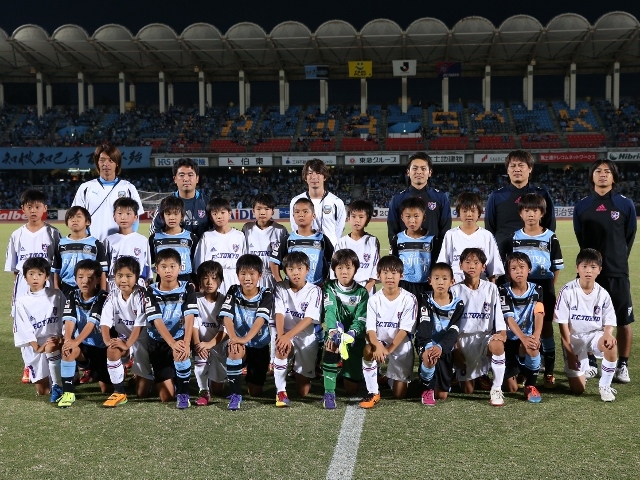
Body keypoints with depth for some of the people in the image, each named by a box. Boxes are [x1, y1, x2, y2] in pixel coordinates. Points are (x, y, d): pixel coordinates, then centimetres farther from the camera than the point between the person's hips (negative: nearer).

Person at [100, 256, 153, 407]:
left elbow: (139, 324, -23)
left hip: (141, 340, -3)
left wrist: (127, 344, -30)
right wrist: (107, 341, -29)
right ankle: (119, 392, -19)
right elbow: (105, 322, -11)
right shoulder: (113, 296, -7)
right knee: (112, 351, -36)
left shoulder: (140, 294, -19)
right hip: (123, 338, 3)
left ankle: (141, 376, 37)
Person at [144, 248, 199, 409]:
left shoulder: (188, 289, -8)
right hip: (159, 343, 0)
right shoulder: (151, 292, -8)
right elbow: (157, 321, -20)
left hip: (180, 338, 0)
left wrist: (186, 344, -35)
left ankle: (183, 393, -13)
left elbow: (189, 318, -19)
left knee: (181, 354, -37)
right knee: (165, 397, -6)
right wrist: (172, 344, -36)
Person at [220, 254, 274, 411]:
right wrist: (234, 338, -38)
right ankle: (235, 395, -22)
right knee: (234, 352, -37)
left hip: (259, 344, 0)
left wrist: (245, 339, -44)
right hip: (238, 340, 0)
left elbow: (261, 319, -28)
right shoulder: (233, 292, -10)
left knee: (255, 392, 5)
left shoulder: (266, 294, -14)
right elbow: (227, 317, -20)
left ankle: (250, 371, 41)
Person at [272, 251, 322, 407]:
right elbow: (279, 314, -14)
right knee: (281, 349, -38)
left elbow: (309, 319, -19)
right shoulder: (280, 288, -4)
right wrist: (281, 336, -32)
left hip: (306, 338, -1)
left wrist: (287, 336, -32)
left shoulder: (314, 291, -10)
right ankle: (280, 391, -19)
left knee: (303, 392, 0)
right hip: (285, 335, 1)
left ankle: (305, 375, 37)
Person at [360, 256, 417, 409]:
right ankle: (373, 393, -21)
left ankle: (392, 378, 34)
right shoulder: (374, 300, -7)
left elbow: (404, 330, -15)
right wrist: (378, 346, -33)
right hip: (379, 342, 1)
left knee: (399, 394, -2)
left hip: (401, 346, -1)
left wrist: (389, 349, -25)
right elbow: (370, 329, -13)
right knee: (368, 351, -36)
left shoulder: (409, 299, -12)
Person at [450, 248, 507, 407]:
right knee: (468, 390, -2)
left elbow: (499, 317, -1)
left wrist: (502, 333, -21)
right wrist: (456, 349, -6)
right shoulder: (455, 290, -1)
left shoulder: (491, 289, 2)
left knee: (497, 345, -38)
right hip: (463, 340, 0)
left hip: (485, 337, 0)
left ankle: (496, 389, -21)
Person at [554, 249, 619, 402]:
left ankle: (604, 386, -11)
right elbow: (563, 323, -10)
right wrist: (569, 351, -12)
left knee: (611, 346, -35)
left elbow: (609, 322, 0)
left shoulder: (603, 294, -6)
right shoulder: (568, 291, -14)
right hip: (574, 339, -2)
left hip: (595, 334, 2)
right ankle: (585, 368, 31)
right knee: (577, 389, -8)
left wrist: (608, 334, -25)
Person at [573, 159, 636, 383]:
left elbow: (630, 236, 8)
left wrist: (618, 259, 11)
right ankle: (590, 363, 20)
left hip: (618, 273, -1)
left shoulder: (625, 204, 0)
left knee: (623, 322, 2)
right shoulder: (581, 206, 3)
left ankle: (622, 365, 16)